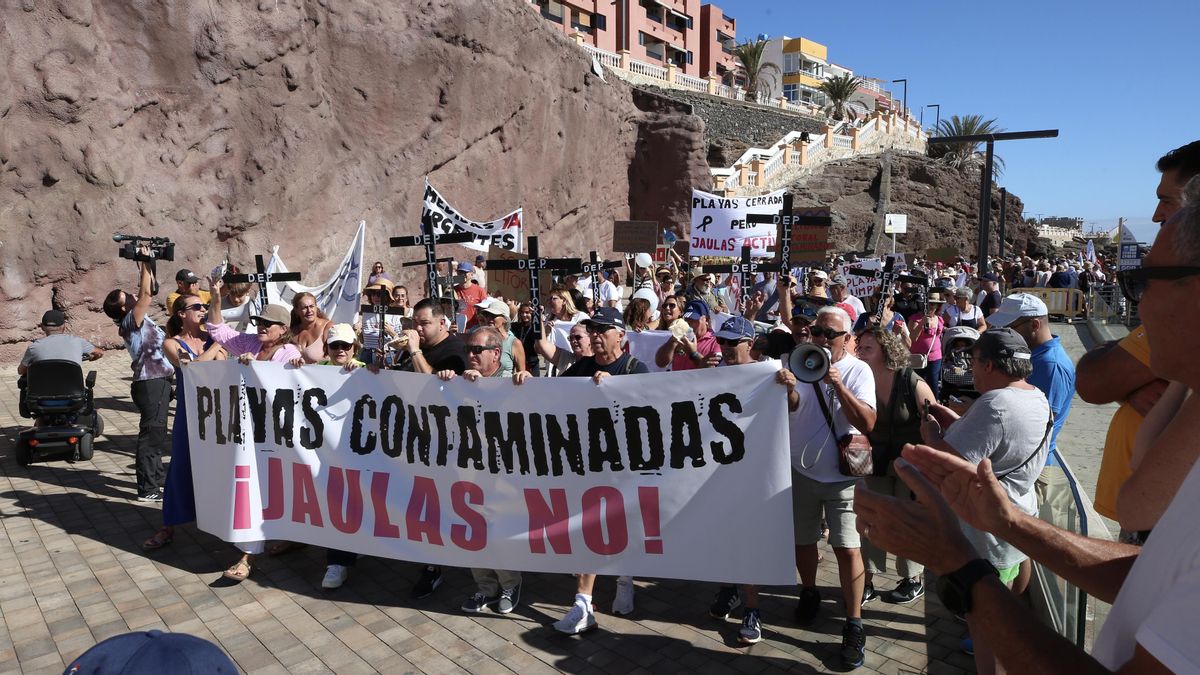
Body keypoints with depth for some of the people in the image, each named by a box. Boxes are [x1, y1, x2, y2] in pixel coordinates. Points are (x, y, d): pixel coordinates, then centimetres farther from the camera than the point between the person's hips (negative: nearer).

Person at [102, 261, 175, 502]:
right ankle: (148, 489, -1)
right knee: (151, 434, -6)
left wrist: (145, 268, 11)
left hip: (157, 382, 10)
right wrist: (144, 266, -17)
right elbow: (146, 295, -23)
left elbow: (144, 294, 22)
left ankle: (156, 478, 34)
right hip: (152, 384, -10)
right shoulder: (130, 321, -13)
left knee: (157, 433, 20)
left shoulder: (138, 319, 12)